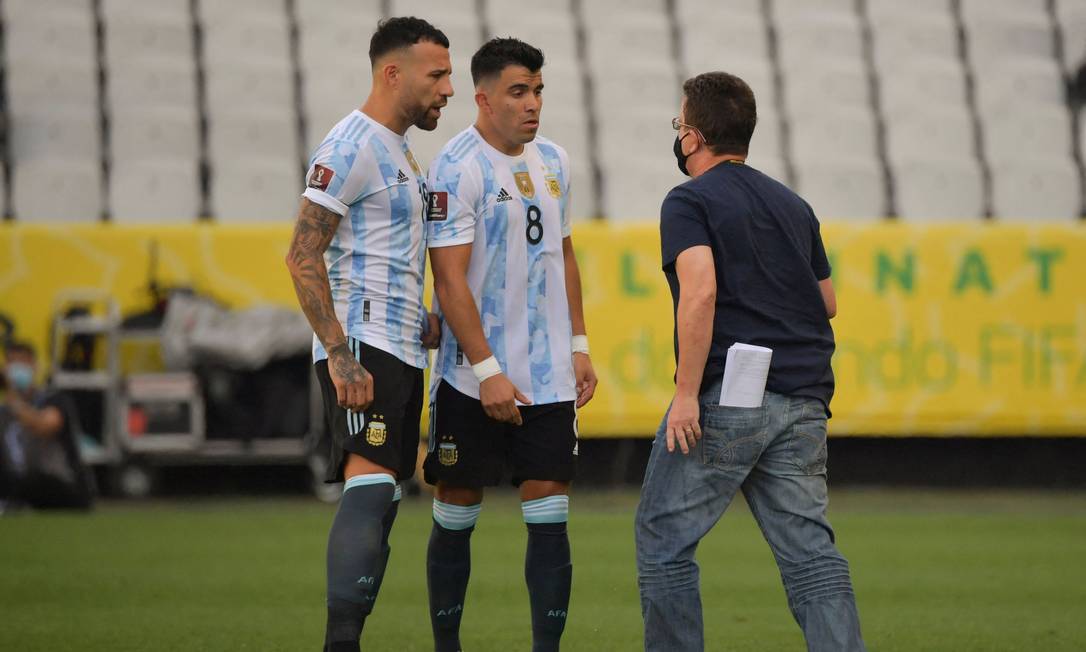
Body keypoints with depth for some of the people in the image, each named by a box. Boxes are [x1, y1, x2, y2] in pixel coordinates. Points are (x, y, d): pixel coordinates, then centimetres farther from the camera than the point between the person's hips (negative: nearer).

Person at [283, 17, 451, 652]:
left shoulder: (399, 150, 20)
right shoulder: (352, 147, -11)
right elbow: (304, 257, -17)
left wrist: (425, 324, 16)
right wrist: (341, 354, -23)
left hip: (401, 350, 10)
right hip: (363, 348, -10)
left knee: (381, 499, 8)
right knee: (371, 485, -20)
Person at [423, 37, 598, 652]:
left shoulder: (553, 161, 10)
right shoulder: (458, 167, -12)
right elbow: (450, 279, -16)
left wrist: (579, 345, 15)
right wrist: (487, 372, -19)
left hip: (549, 377, 5)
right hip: (473, 381, -5)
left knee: (550, 516, 0)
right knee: (457, 516, 4)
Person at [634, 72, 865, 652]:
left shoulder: (689, 202, -3)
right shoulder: (793, 205, 19)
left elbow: (700, 291, -19)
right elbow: (827, 303, 22)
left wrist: (686, 393, -19)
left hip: (726, 398, -6)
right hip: (802, 402, 6)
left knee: (663, 538, 6)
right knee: (809, 548, 3)